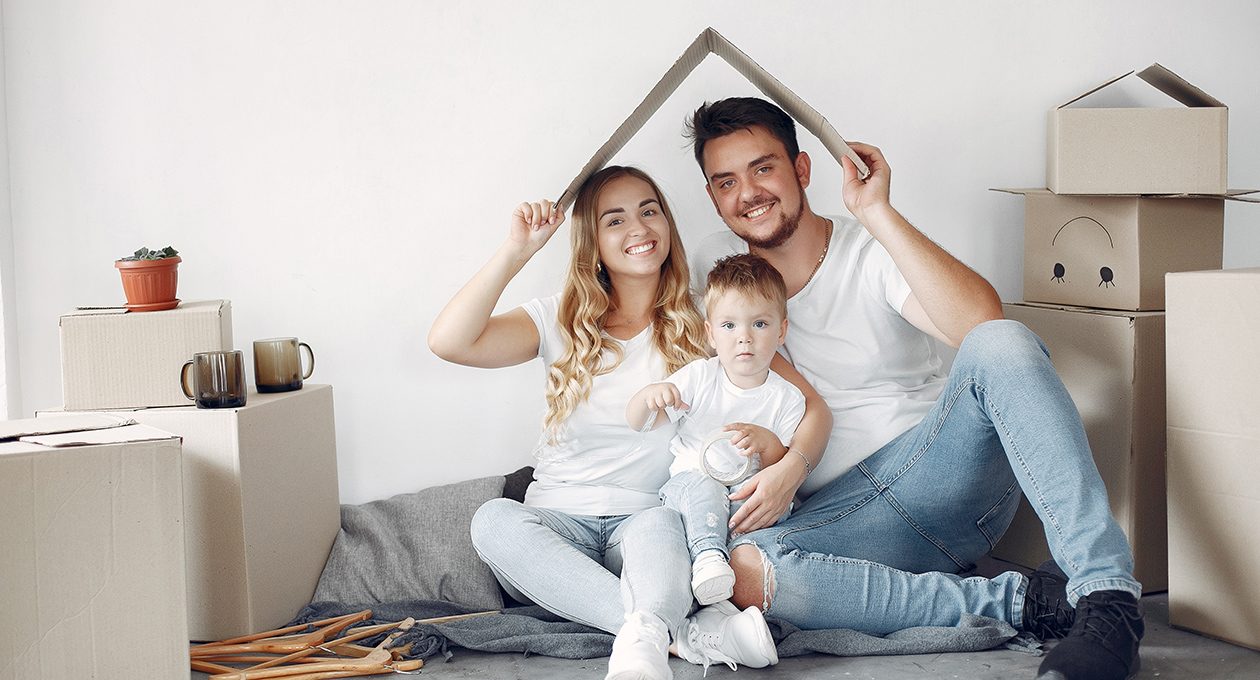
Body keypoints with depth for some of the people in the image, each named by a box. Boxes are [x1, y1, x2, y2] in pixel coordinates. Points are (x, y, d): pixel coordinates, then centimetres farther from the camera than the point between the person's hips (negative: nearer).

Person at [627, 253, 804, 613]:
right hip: (689, 481, -1)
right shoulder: (699, 377, 3)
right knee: (702, 487, -35)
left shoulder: (786, 397, 2)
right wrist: (649, 395, -23)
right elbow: (636, 422, 1)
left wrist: (768, 441, -23)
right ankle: (708, 555, -46)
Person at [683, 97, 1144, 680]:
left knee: (1001, 344, -32)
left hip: (946, 474, -2)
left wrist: (876, 213, -22)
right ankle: (1019, 600, -25)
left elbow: (980, 320, -22)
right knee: (744, 571, -32)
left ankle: (1108, 595, -38)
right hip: (841, 512, 3)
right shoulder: (718, 264, 10)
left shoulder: (871, 254, -2)